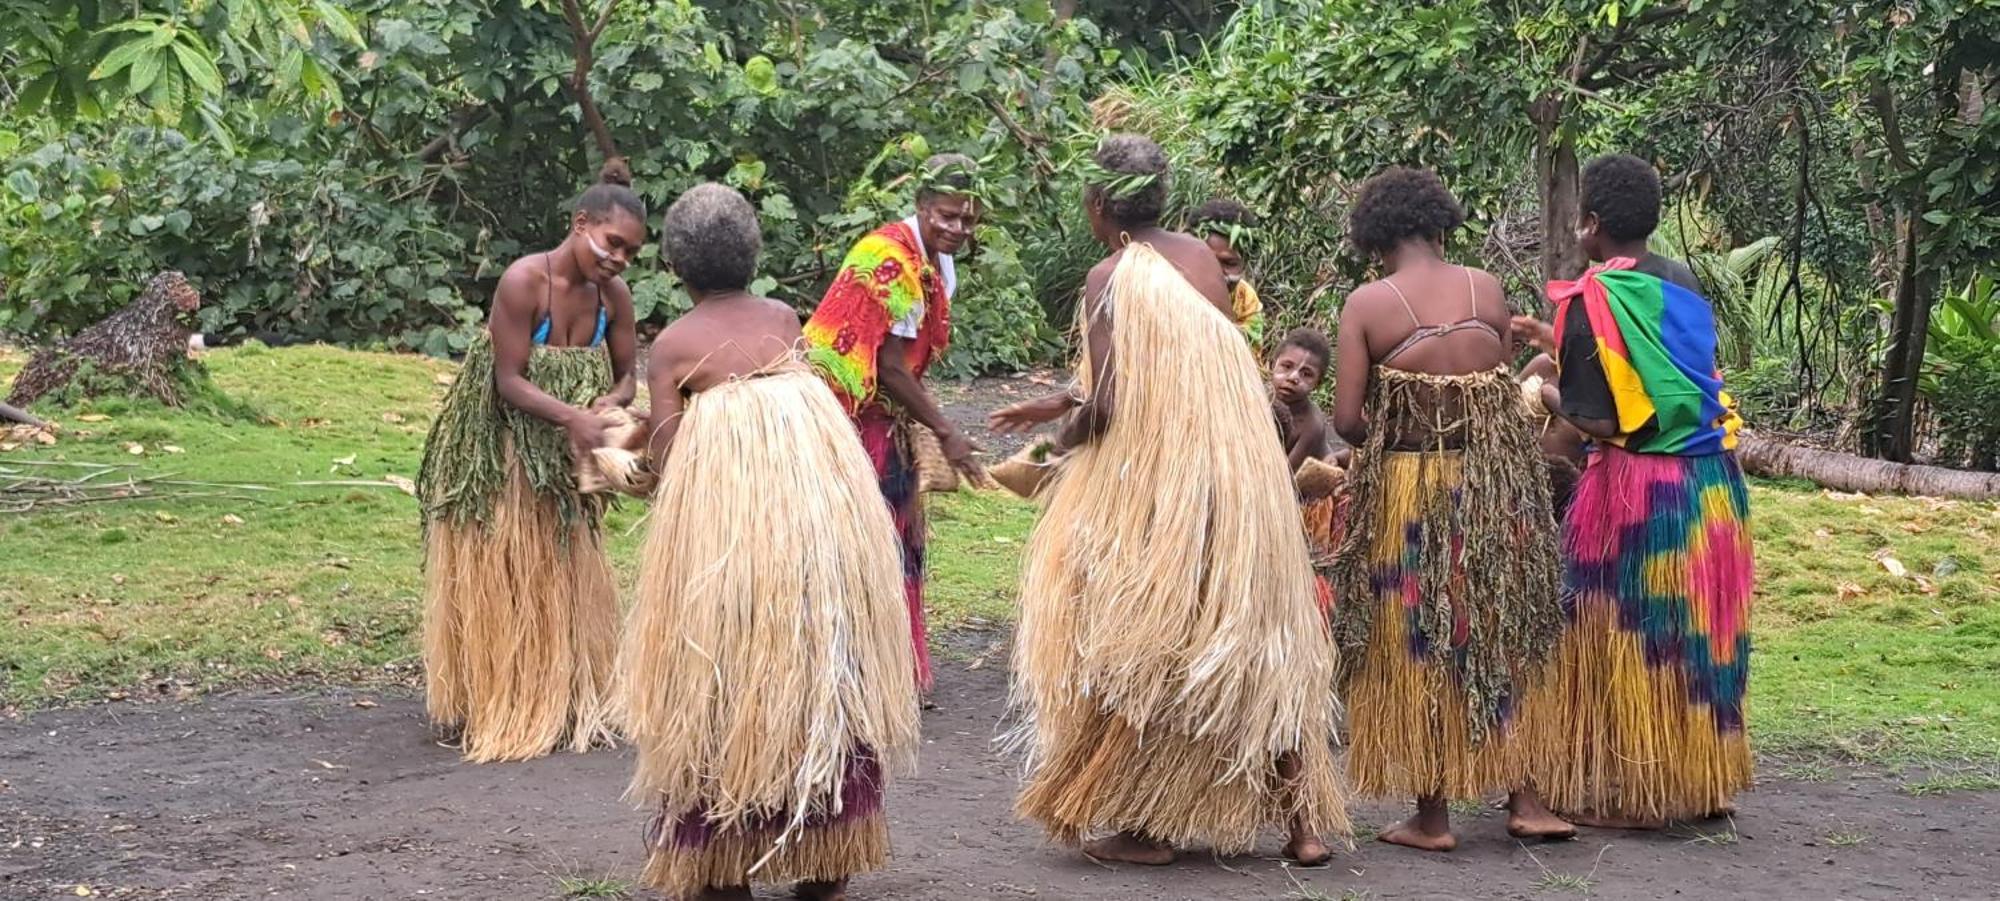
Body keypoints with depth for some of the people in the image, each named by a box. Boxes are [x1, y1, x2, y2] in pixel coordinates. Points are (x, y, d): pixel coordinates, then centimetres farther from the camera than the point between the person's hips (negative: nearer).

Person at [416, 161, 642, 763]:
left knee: (567, 577, 12)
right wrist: (573, 416, -36)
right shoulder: (524, 282, -23)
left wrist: (608, 407, -22)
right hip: (497, 453, -6)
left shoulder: (613, 297, -6)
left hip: (560, 464, 6)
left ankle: (563, 708, 24)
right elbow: (510, 381, -23)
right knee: (499, 581, 2)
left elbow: (625, 376, 1)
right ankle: (493, 709, 14)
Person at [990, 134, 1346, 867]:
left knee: (1142, 646, 6)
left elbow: (1108, 405, -18)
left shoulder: (1110, 279, -12)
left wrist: (1061, 441, 3)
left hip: (1153, 489, -6)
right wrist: (1067, 403, 21)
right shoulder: (1201, 260, 8)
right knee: (1251, 637, 13)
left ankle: (1142, 824, 11)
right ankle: (1304, 818, 13)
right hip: (1238, 484, 6)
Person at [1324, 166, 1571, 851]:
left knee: (1415, 647, 8)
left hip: (1402, 491, -3)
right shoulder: (1487, 290, 0)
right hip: (1492, 487, 3)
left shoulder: (1366, 305, -9)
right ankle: (1525, 799, 16)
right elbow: (1506, 393, 4)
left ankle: (1432, 814, 12)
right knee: (1502, 638, 16)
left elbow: (1347, 421, -11)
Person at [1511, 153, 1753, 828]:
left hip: (1636, 490, -7)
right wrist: (1556, 343, 26)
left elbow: (1600, 422, -17)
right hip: (1712, 485, 7)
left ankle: (1624, 792, 8)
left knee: (1623, 636, 3)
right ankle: (1701, 781, 23)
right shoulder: (1680, 284, 7)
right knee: (1698, 629, 14)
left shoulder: (1593, 302, -14)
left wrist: (1548, 396, 2)